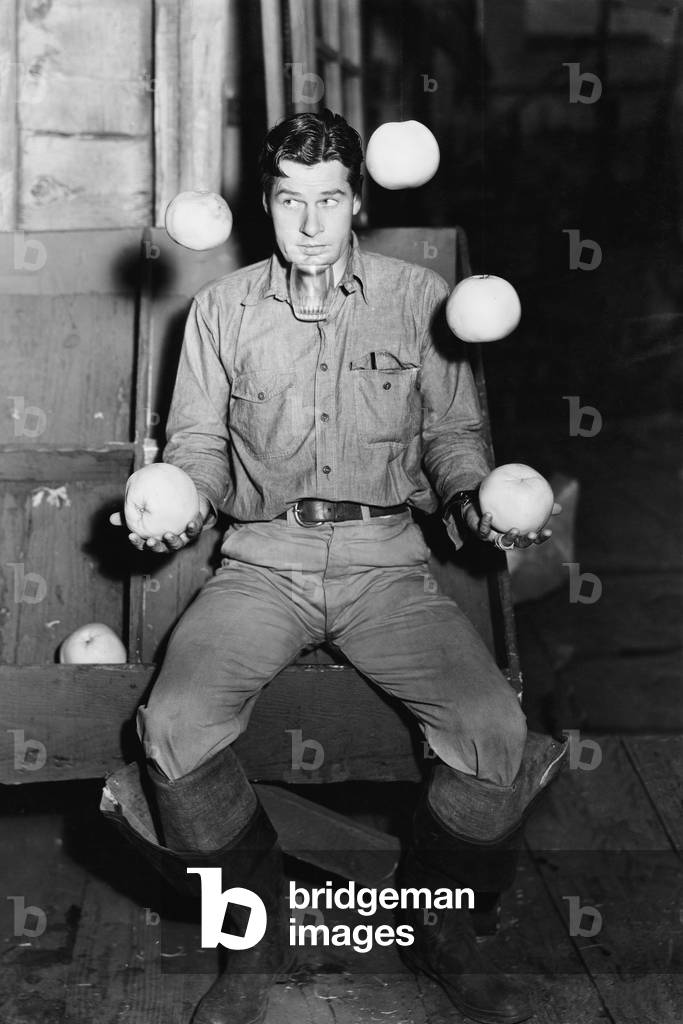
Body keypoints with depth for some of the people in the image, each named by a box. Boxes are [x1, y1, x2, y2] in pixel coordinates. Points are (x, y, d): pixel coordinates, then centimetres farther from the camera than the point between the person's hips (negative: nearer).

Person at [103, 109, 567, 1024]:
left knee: (495, 727, -23)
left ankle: (438, 919, 8)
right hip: (262, 559, 1)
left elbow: (453, 433, 13)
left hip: (385, 559, 0)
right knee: (174, 724, -25)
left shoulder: (421, 298, 8)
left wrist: (476, 497, -7)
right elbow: (198, 441, 14)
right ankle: (260, 929, 3)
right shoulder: (222, 308, 10)